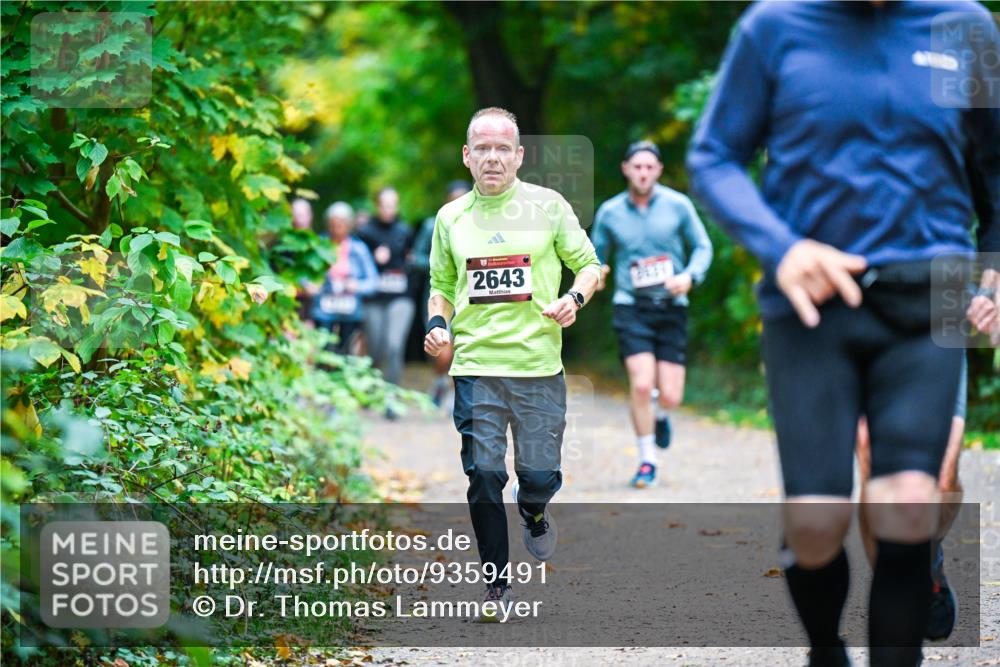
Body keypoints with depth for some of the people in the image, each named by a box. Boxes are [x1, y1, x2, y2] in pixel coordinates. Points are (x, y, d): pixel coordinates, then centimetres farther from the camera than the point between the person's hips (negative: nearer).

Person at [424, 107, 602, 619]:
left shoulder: (548, 206, 3)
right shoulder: (450, 217, 9)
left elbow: (588, 264, 10)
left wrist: (575, 298, -10)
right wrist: (437, 324, 2)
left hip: (538, 365, -1)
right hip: (475, 367, 1)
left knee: (540, 475, -2)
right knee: (483, 475, -3)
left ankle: (534, 513, 36)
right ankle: (496, 585, 10)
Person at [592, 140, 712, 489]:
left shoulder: (677, 205, 0)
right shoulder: (610, 212, 2)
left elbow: (703, 247, 6)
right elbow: (596, 254, 13)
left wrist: (689, 277, -13)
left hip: (671, 307, 0)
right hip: (631, 307, 0)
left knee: (670, 395, -4)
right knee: (641, 384, -17)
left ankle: (660, 413, 36)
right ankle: (647, 462, 1)